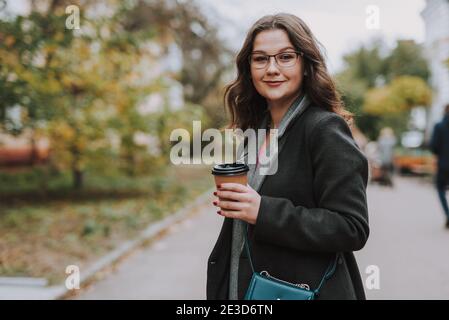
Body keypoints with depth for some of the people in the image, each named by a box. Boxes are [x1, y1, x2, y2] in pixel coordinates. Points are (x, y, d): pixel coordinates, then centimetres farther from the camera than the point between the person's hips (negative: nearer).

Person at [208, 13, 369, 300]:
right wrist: (231, 204, -2)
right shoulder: (255, 129, 7)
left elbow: (353, 229, -22)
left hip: (302, 290, -7)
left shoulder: (326, 130, -16)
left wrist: (263, 211, -27)